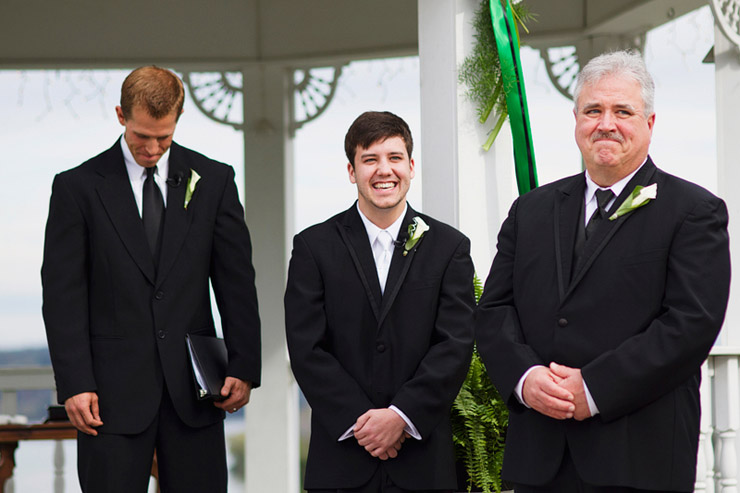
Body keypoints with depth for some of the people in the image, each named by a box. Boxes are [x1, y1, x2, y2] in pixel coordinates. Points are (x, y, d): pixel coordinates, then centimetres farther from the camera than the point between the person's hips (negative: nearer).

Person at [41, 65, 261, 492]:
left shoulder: (213, 180, 7)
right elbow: (62, 295, -2)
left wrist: (244, 368, 0)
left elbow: (237, 281, 8)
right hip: (114, 392, -2)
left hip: (193, 388, 2)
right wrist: (75, 385, -9)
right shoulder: (78, 188, 1)